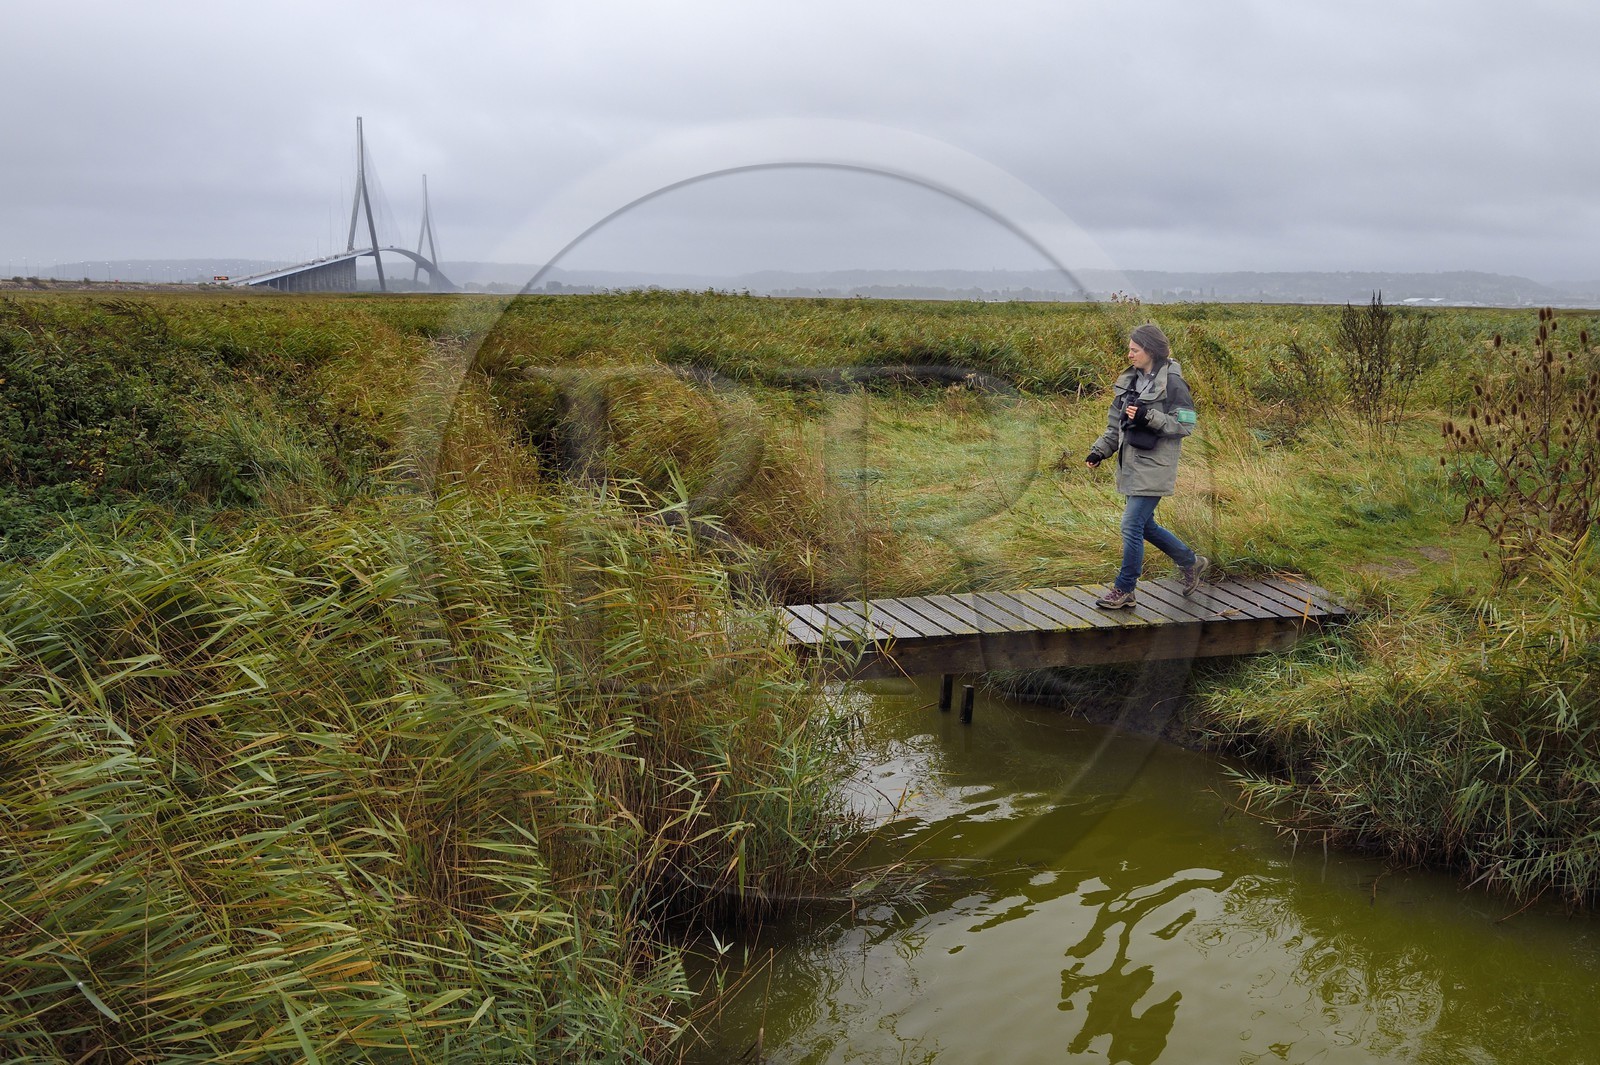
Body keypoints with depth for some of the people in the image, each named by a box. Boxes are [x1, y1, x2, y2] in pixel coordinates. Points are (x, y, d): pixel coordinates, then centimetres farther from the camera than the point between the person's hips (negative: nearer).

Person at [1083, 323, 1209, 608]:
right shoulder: (1130, 380, 12)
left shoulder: (1172, 383, -11)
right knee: (1144, 525, 16)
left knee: (1132, 526, -8)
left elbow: (1185, 425, -14)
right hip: (1131, 465, 9)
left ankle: (1124, 589, 4)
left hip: (1154, 467, -8)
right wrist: (1100, 450, 6)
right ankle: (1191, 562, 34)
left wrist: (1148, 417, -23)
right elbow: (1115, 424, 17)